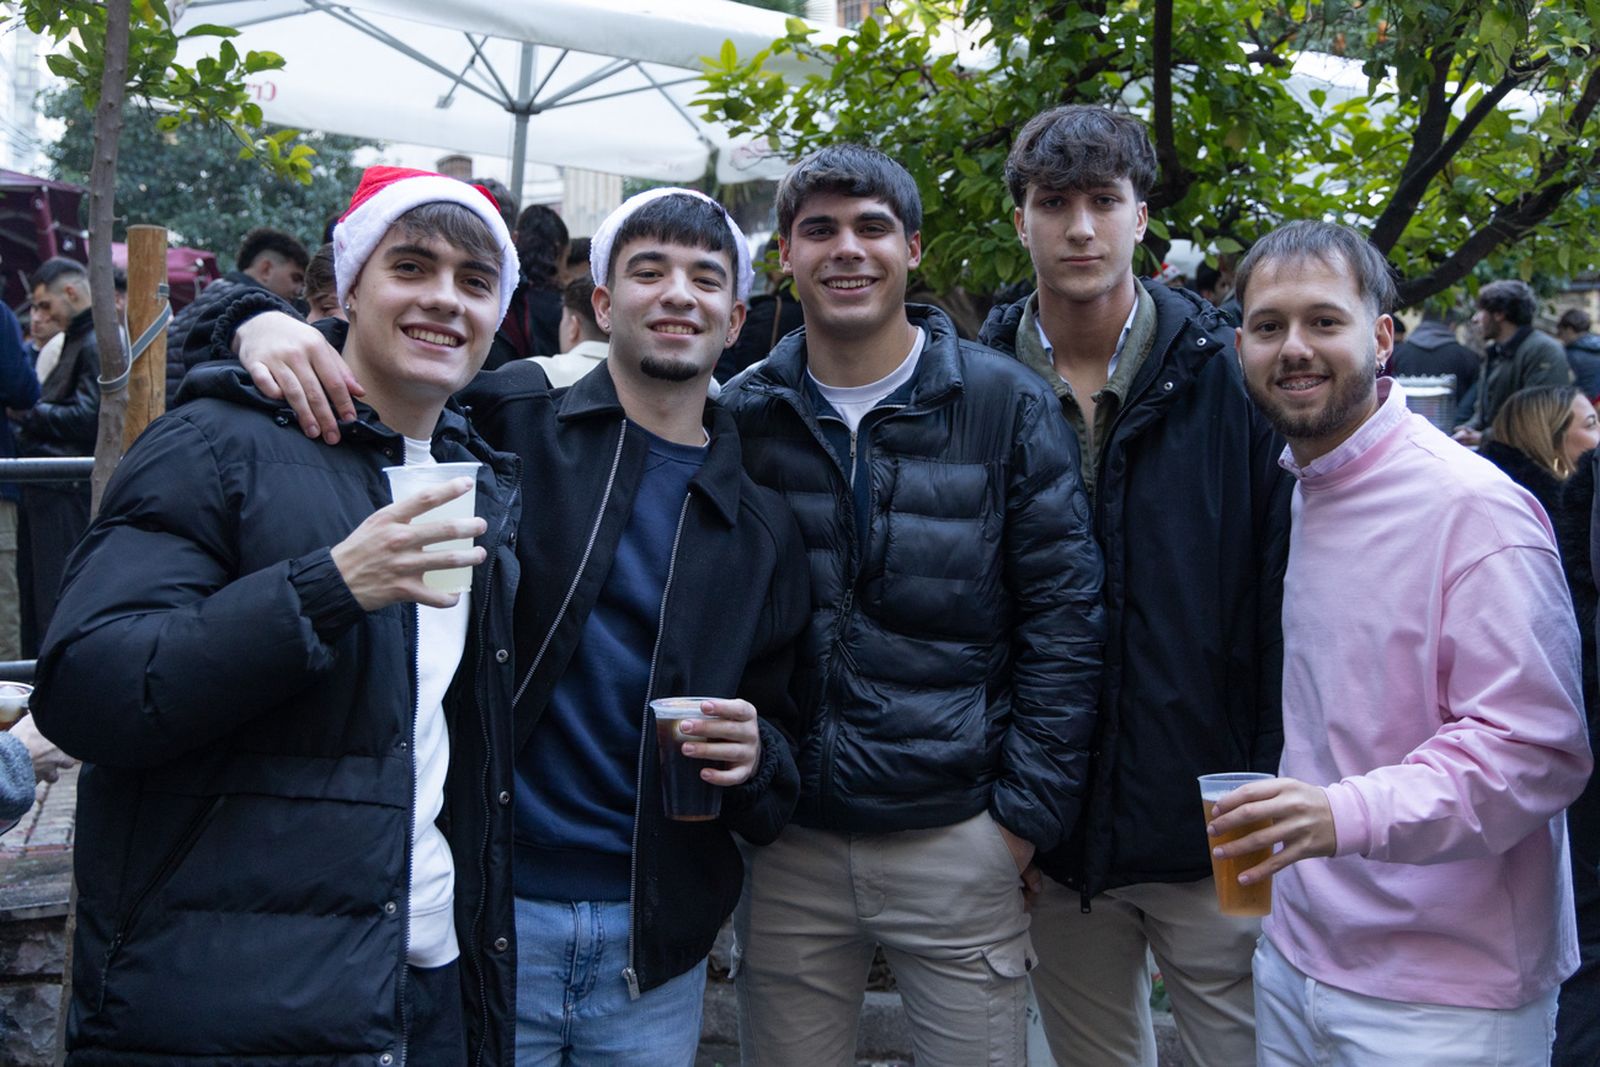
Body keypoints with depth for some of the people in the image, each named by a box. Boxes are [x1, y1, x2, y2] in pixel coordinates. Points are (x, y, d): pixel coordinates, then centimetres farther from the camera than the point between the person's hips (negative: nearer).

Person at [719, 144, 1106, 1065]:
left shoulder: (1007, 407, -4)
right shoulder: (742, 416, 3)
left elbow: (1064, 622, -3)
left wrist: (1028, 816, -6)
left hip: (959, 840, -2)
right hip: (786, 845, 2)